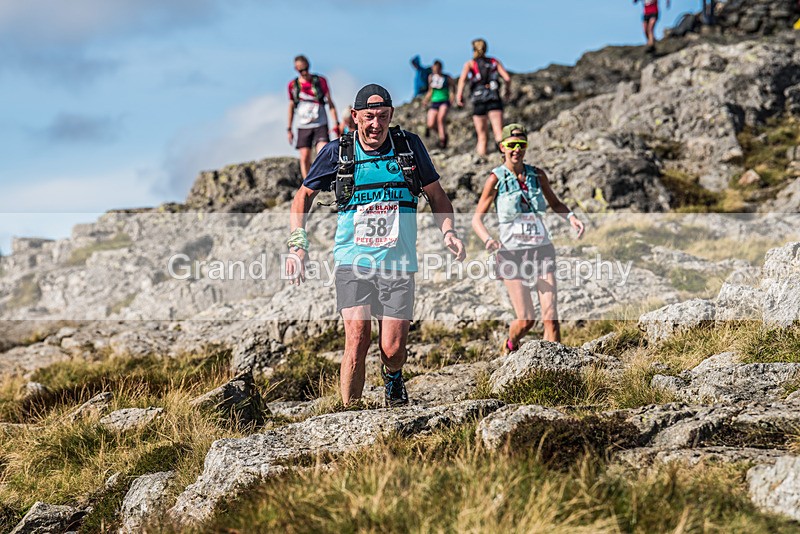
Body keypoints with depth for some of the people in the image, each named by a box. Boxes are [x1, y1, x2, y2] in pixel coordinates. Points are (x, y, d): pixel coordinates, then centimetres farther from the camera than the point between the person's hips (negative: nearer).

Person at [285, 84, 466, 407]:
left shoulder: (409, 146, 2)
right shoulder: (338, 152, 1)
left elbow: (436, 195, 13)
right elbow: (304, 195, 13)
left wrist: (448, 231, -4)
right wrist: (297, 244, 2)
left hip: (397, 263, 1)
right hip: (353, 260, -1)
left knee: (392, 349, -2)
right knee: (357, 338, -17)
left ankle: (393, 380, 35)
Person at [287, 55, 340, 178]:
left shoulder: (320, 81, 0)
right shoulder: (292, 85, 4)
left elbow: (330, 102, 3)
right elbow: (291, 107, 14)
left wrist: (336, 124, -4)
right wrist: (289, 129, 14)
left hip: (320, 125, -2)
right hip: (303, 127, 2)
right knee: (304, 158, -1)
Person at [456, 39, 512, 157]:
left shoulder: (470, 64, 11)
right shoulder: (495, 62, 15)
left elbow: (463, 77, -9)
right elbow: (507, 78, 4)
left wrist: (459, 94, -15)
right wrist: (508, 89, 22)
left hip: (478, 100, 0)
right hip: (494, 98, 0)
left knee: (482, 137, 10)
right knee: (498, 133, -13)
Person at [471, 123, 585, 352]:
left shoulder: (537, 175, 5)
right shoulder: (496, 179, -5)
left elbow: (555, 204, 20)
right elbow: (477, 218, -3)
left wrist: (571, 216, -1)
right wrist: (488, 239, -23)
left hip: (542, 249, 3)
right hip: (512, 252, -3)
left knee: (551, 315, -8)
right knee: (526, 320, -4)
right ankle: (510, 346, 29)